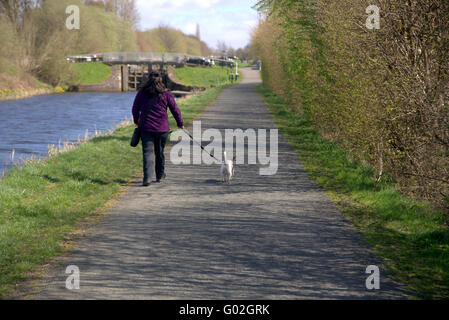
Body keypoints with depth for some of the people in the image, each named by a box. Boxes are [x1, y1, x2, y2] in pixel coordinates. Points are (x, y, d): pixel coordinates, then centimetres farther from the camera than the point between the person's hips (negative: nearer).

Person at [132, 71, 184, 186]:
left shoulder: (141, 93, 1)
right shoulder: (166, 94, -1)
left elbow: (135, 109, 11)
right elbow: (175, 110, 2)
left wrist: (136, 121, 28)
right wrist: (180, 124, 15)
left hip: (146, 128, -1)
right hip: (162, 128, 1)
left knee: (148, 152, -4)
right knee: (160, 152, 16)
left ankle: (147, 177, -21)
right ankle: (160, 175, 30)